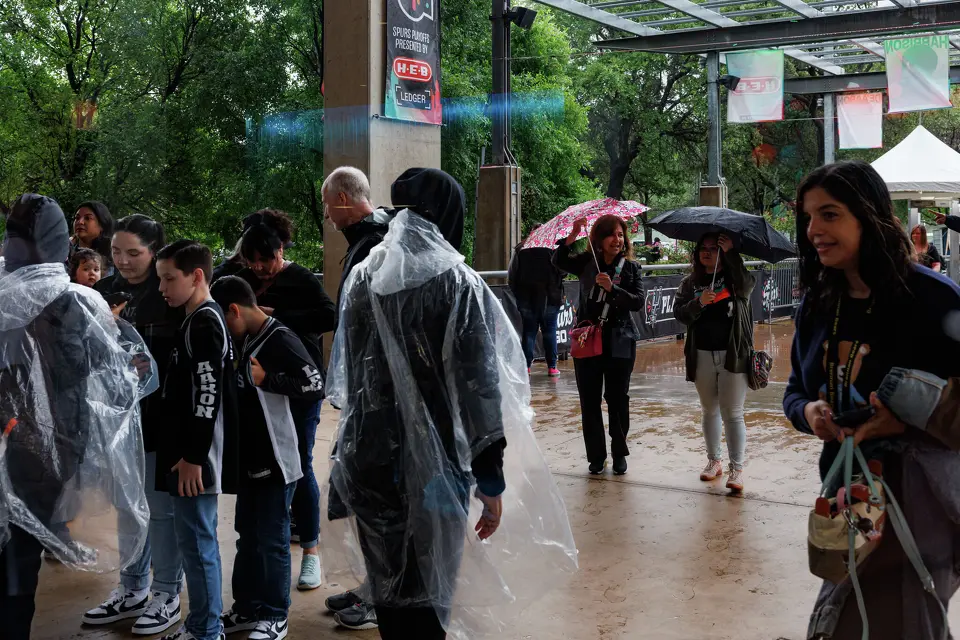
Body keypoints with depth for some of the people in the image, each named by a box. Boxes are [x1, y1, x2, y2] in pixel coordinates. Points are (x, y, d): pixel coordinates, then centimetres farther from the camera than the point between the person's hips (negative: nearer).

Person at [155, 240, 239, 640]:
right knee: (198, 541, 15)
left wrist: (193, 456, -21)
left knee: (196, 541, -4)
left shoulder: (204, 323, -14)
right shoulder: (199, 321, 16)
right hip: (190, 453, 10)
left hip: (197, 457, -10)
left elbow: (208, 395, -21)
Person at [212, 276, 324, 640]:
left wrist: (266, 380, -23)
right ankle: (247, 608, 27)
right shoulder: (246, 341, 12)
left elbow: (315, 385, -24)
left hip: (277, 459, -9)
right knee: (248, 536, 16)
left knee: (271, 539, 0)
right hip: (250, 458, 9)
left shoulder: (280, 340, -15)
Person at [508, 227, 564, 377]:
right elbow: (562, 271, -8)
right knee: (549, 331, 5)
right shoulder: (553, 249, -6)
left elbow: (511, 276, 0)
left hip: (526, 298, 1)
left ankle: (526, 366, 5)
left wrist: (516, 292, 11)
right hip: (550, 298, -1)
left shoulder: (520, 251, 0)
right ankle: (552, 366, 4)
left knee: (528, 332, 7)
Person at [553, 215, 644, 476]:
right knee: (589, 401, 4)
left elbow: (638, 302, -9)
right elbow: (558, 261, -8)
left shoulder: (630, 267, 0)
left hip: (619, 343, -1)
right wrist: (572, 236, -20)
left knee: (617, 400, 5)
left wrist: (612, 288, -22)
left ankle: (619, 454, 19)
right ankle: (596, 456, 13)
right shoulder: (587, 263, 5)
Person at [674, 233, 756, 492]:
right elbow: (679, 313, -2)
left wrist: (732, 254, -25)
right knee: (709, 411, 15)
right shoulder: (690, 283, 7)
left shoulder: (734, 277, 0)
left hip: (733, 354, -4)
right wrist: (698, 302, -20)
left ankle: (737, 469, 1)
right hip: (702, 355, 4)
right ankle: (714, 460, 28)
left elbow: (747, 285, -23)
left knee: (732, 413, -3)